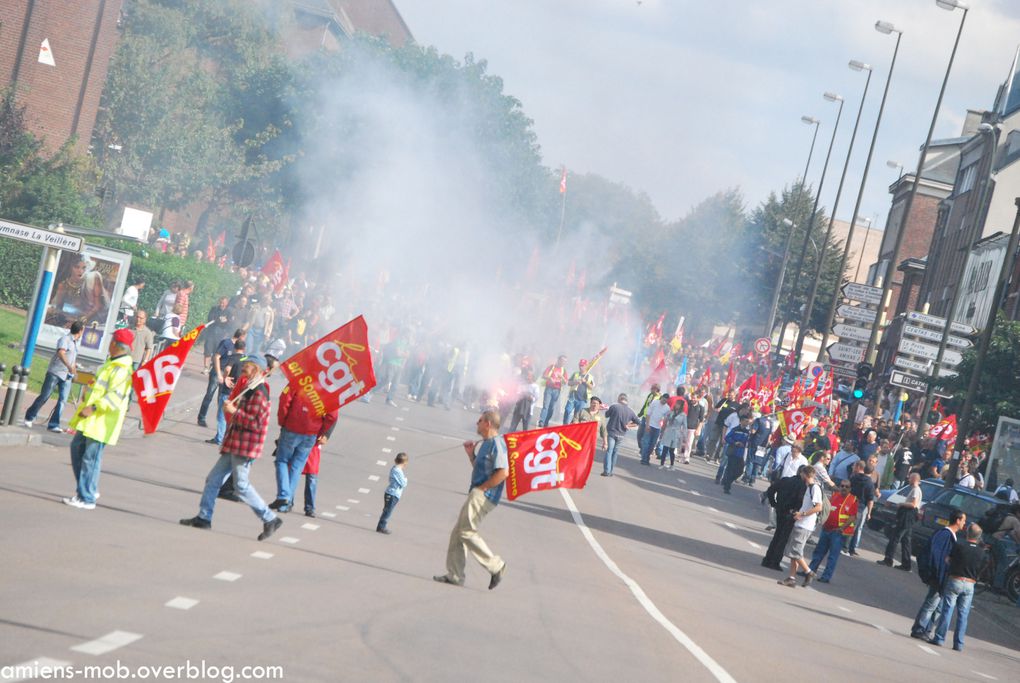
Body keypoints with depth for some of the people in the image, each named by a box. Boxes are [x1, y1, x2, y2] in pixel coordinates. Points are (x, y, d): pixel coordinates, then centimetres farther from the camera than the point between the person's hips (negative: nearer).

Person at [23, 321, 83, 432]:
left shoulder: (75, 342, 15)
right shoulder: (65, 338, -11)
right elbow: (61, 353, -29)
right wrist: (69, 366, -41)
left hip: (67, 376, 7)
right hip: (55, 372, -7)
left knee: (62, 400, -5)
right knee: (44, 397, -1)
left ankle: (53, 424, -4)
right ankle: (29, 418, 12)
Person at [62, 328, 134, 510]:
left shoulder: (123, 369, -19)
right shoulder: (112, 363, 15)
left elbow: (115, 396, -27)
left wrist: (93, 408, -31)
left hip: (101, 422, -11)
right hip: (91, 420, 11)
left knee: (90, 458, -7)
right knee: (77, 447, 18)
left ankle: (87, 498, -1)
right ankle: (87, 489, 25)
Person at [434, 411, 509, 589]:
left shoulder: (496, 443, -13)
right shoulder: (485, 444, 19)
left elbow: (503, 472, -23)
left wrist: (481, 488, -18)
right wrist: (471, 454, 14)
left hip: (483, 496, -10)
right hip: (476, 495, 10)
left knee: (466, 532, -13)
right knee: (457, 533, 9)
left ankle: (496, 566, -6)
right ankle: (455, 575, 11)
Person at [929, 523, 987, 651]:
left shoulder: (959, 545, -10)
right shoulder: (982, 553, 1)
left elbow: (948, 559, 0)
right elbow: (981, 571, 6)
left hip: (955, 581, -3)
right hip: (970, 585, 3)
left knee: (947, 610, 2)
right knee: (963, 614, 7)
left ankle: (939, 638, 2)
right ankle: (958, 643, 7)